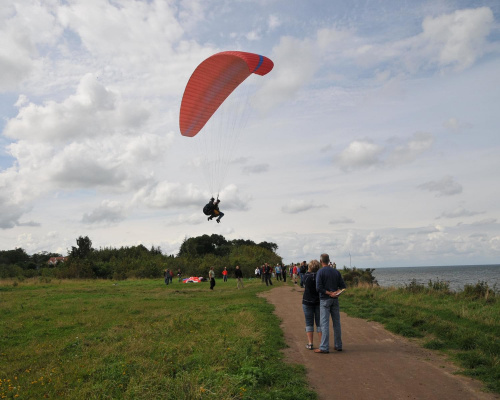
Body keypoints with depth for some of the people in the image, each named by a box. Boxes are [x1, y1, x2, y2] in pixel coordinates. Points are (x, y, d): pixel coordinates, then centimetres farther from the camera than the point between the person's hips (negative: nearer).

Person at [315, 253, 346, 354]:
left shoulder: (320, 272, -9)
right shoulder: (336, 272, 8)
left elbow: (318, 288, -18)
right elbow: (343, 286, 7)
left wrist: (329, 293, -11)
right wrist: (336, 293, -2)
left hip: (325, 300, -5)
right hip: (335, 300, 5)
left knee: (325, 323, -5)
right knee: (336, 323, 11)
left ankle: (324, 347, -6)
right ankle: (338, 345, 17)